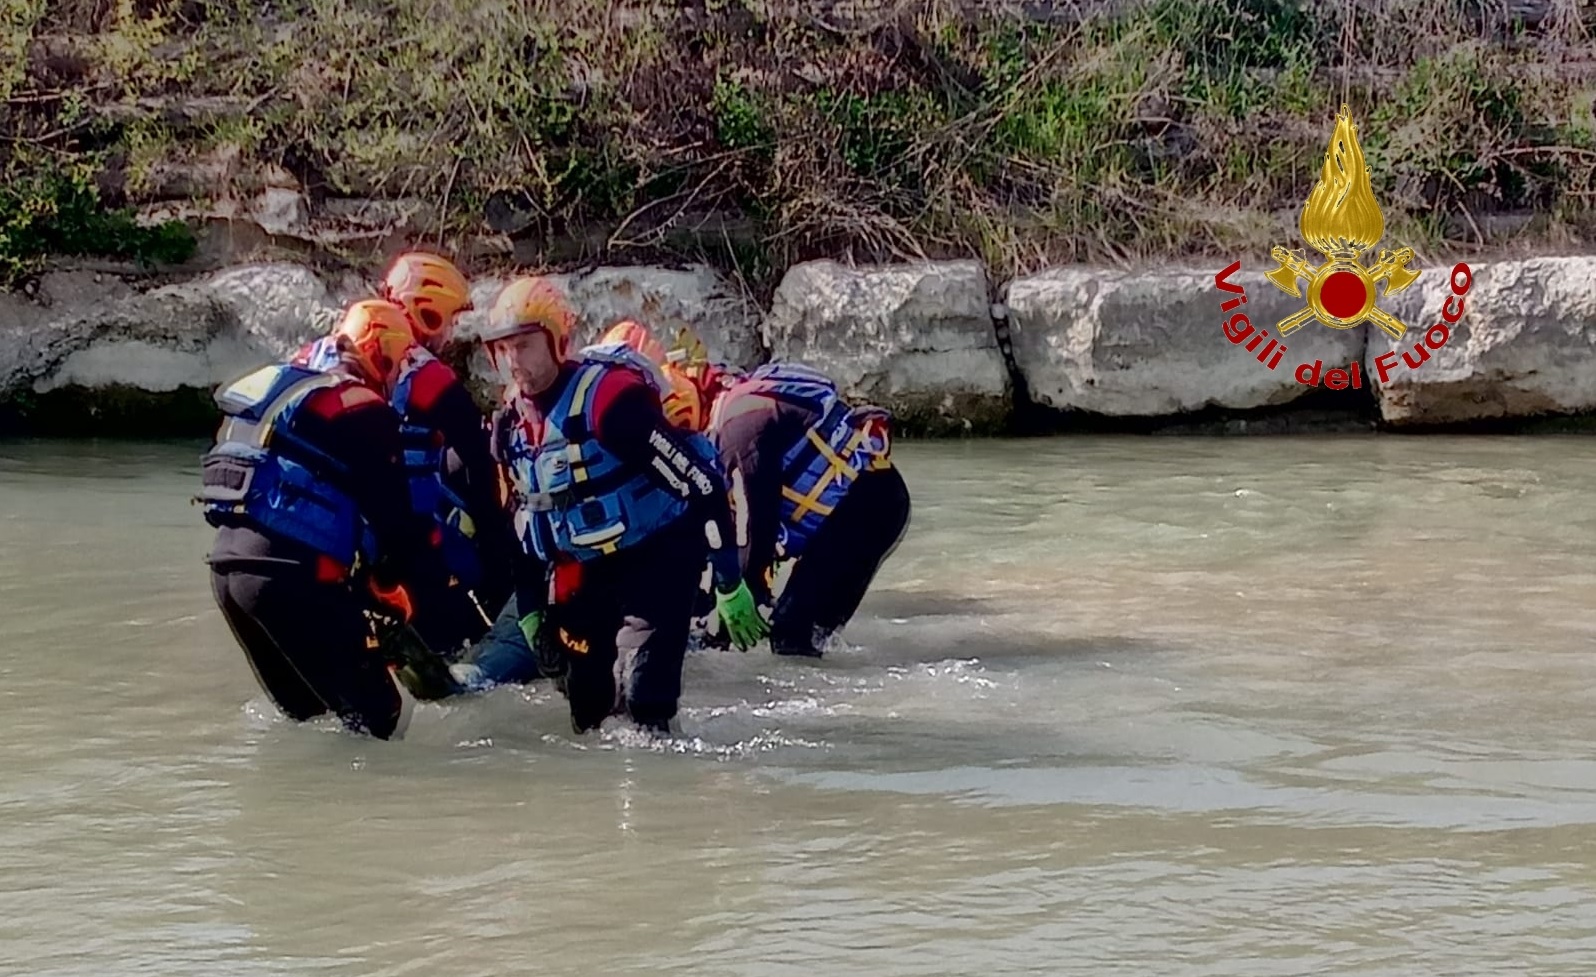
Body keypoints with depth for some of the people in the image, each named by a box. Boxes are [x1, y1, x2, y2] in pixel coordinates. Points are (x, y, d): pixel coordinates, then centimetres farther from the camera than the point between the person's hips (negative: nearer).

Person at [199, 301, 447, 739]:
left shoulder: (284, 392, 24)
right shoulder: (362, 410, -4)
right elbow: (389, 511, -7)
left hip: (227, 565, 9)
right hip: (291, 575, -9)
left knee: (305, 712, 21)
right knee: (375, 717, -6)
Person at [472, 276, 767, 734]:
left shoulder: (611, 396, -24)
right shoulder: (510, 423, 1)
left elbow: (700, 482, -23)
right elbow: (524, 521, 16)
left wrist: (729, 585, -21)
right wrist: (531, 608, 13)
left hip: (657, 558, -7)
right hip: (585, 571, 7)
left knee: (641, 696, -20)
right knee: (585, 703, 9)